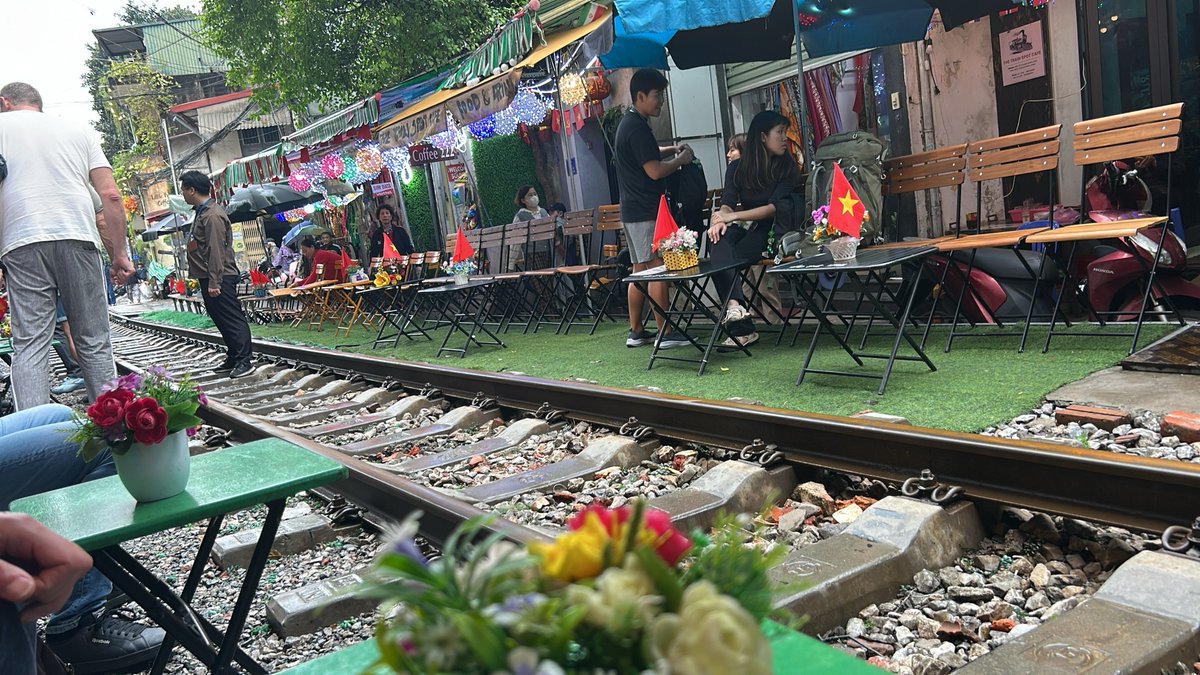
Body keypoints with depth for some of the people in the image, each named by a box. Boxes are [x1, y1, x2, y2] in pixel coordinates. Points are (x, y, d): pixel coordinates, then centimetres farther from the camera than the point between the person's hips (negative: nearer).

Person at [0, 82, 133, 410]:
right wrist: (119, 253, 12)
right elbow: (111, 195, 10)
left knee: (29, 344, -3)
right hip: (78, 237, 2)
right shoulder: (78, 132, 20)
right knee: (94, 342, 5)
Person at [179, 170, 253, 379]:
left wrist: (214, 282, -23)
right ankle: (233, 358, 21)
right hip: (209, 277, 11)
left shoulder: (212, 215, -15)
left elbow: (216, 251, -21)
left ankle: (243, 362, -7)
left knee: (232, 318, -8)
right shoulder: (202, 212, 17)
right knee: (220, 318, 14)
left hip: (220, 278, -11)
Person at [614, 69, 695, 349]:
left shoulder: (628, 123, 17)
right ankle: (665, 333, -6)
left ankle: (636, 331, 17)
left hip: (632, 211, 10)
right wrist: (681, 159, -4)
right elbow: (655, 171, -20)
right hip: (646, 212, -10)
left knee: (640, 270, 12)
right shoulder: (637, 127, -15)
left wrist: (670, 149, 21)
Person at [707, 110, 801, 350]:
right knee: (720, 243, -33)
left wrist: (733, 216, -22)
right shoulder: (737, 168, 12)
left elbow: (774, 207, -11)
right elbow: (727, 203, -3)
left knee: (728, 258, -32)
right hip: (744, 227, 3)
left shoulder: (788, 169, 3)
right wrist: (721, 220, -28)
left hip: (771, 230, -3)